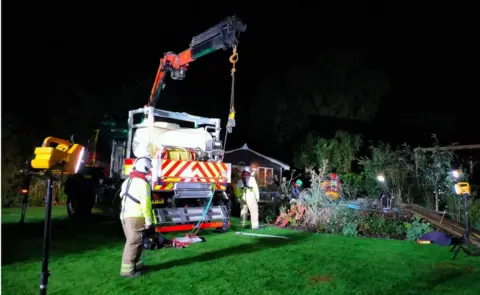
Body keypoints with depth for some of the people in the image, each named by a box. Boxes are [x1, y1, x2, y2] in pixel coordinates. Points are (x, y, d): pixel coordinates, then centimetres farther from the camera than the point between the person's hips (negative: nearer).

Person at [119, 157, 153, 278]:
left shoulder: (127, 181, 16)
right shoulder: (142, 182, -12)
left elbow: (123, 197, 17)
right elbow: (145, 203, -16)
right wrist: (148, 220, -13)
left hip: (125, 215, 9)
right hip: (135, 217, -9)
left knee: (134, 241, 17)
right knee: (134, 242, -4)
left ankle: (136, 264, 24)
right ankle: (127, 269, -2)